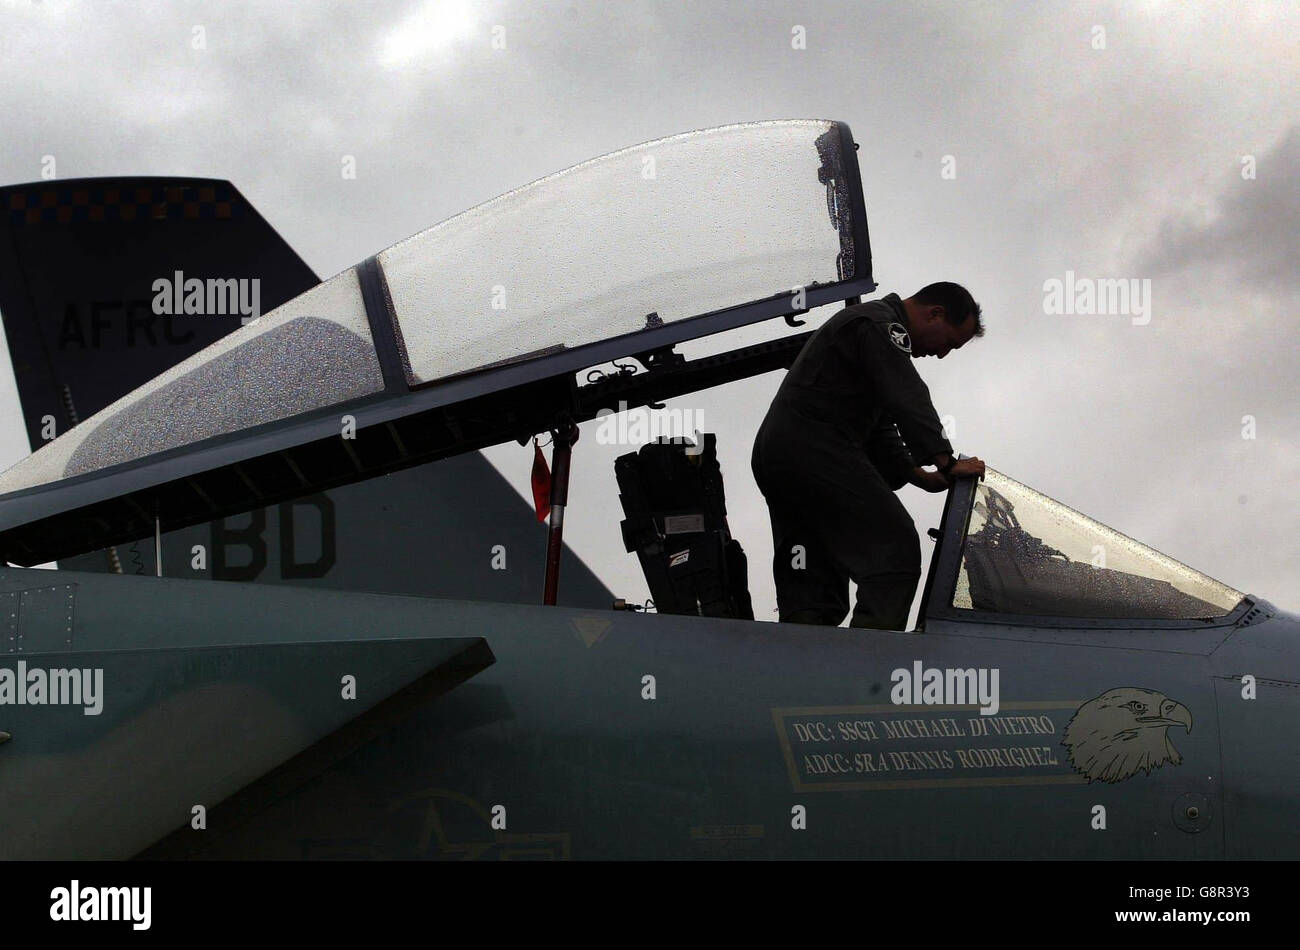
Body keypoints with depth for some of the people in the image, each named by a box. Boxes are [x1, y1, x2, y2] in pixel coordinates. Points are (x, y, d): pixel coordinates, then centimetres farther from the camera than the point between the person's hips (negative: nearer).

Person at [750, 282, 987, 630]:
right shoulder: (881, 325, -5)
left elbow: (879, 431, 28)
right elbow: (909, 402, -15)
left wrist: (923, 478, 19)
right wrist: (947, 464, -13)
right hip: (815, 452, -11)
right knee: (894, 552, -12)